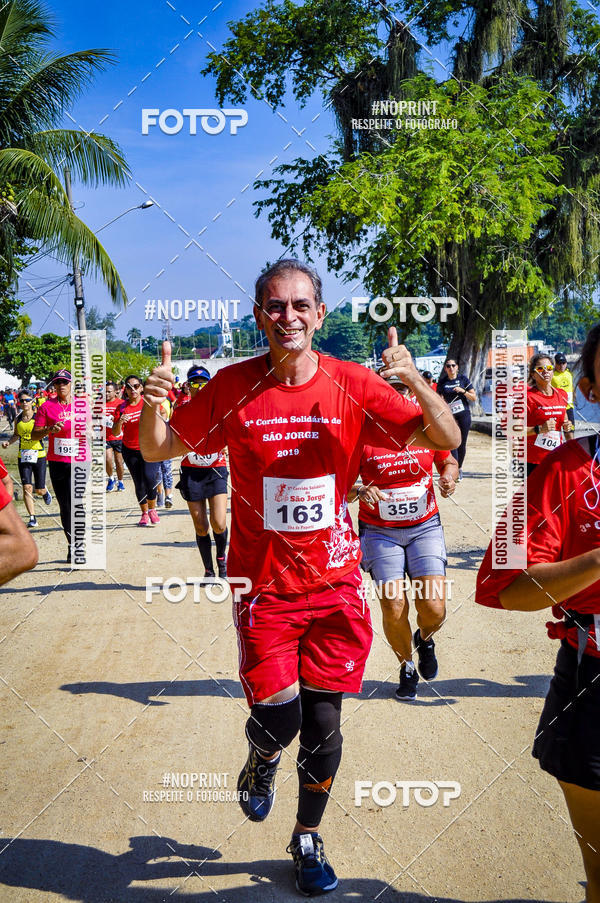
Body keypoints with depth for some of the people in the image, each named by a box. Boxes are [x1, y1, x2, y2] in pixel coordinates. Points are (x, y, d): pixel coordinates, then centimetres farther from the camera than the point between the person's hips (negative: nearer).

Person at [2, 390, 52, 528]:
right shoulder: (18, 419, 6)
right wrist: (8, 442, 4)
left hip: (39, 456, -3)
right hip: (23, 457, 3)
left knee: (39, 490, 3)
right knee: (26, 487, -10)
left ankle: (45, 492, 42)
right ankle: (32, 518, -3)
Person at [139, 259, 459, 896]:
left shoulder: (352, 385, -6)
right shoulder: (233, 387, -6)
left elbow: (446, 440, -7)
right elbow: (158, 449, 2)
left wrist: (415, 382, -26)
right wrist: (153, 404, -20)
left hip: (335, 585, 1)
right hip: (263, 585, -1)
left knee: (323, 726, 7)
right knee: (276, 719, -6)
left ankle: (307, 840, 33)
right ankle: (260, 763, 33)